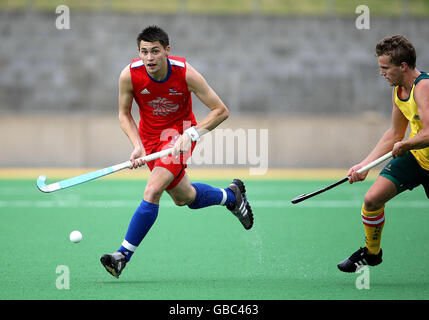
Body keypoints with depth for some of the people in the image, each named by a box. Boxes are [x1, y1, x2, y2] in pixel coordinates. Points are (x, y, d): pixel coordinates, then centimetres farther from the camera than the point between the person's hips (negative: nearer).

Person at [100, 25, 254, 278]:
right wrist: (137, 145, -18)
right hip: (149, 136, 4)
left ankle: (124, 255, -16)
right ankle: (231, 196, 44)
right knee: (183, 197, 14)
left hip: (180, 135, -4)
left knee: (153, 191, -23)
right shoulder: (129, 75, -20)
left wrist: (192, 134, -27)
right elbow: (124, 114, -3)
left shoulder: (185, 73, -25)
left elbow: (221, 111, -17)